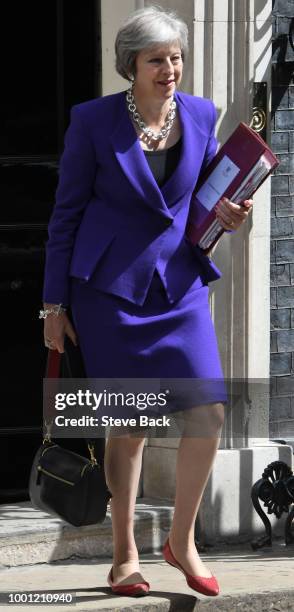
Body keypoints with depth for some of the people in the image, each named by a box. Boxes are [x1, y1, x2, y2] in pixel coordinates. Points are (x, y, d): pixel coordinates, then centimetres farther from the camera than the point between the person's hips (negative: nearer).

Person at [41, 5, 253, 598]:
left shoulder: (200, 115, 2)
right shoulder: (93, 121, -8)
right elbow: (66, 212, -2)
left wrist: (222, 212, -8)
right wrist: (55, 303, -2)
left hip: (179, 284, 3)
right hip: (110, 287, -3)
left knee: (209, 413, -8)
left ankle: (182, 540, 11)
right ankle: (125, 553, 17)